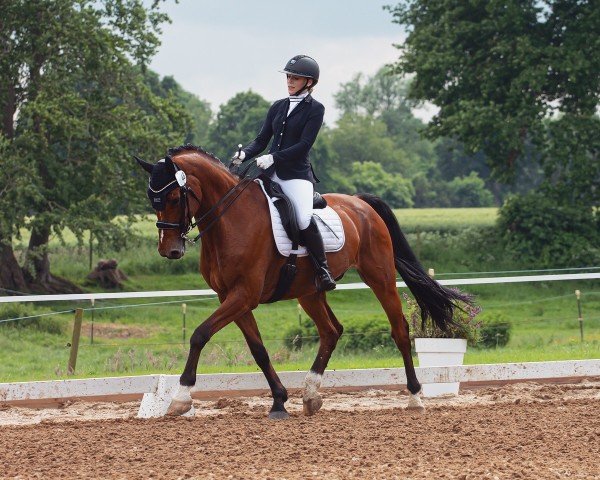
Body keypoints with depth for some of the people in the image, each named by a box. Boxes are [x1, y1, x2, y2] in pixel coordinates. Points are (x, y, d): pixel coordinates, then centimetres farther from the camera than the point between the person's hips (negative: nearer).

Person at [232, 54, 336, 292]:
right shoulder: (278, 107, 16)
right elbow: (262, 140, 14)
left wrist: (273, 158, -21)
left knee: (304, 219, -28)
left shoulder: (315, 109, -1)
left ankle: (323, 270, -15)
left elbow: (304, 145, -12)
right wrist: (244, 153, -7)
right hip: (271, 173, 6)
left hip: (297, 175, -6)